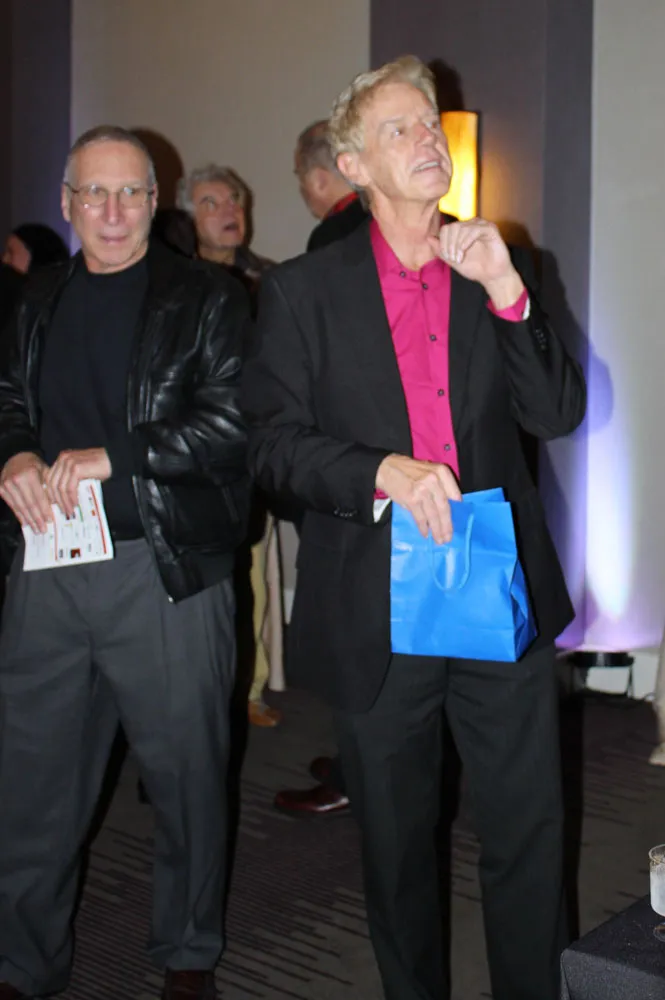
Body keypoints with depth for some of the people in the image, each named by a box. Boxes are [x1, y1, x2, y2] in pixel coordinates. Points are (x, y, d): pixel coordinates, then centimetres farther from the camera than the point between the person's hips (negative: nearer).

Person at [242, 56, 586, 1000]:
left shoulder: (495, 273, 8)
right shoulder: (303, 290, 2)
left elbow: (560, 411, 0)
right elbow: (274, 441, -4)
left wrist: (507, 291, -12)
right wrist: (383, 471, -20)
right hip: (377, 613, -1)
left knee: (528, 835, 8)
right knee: (397, 844, 15)